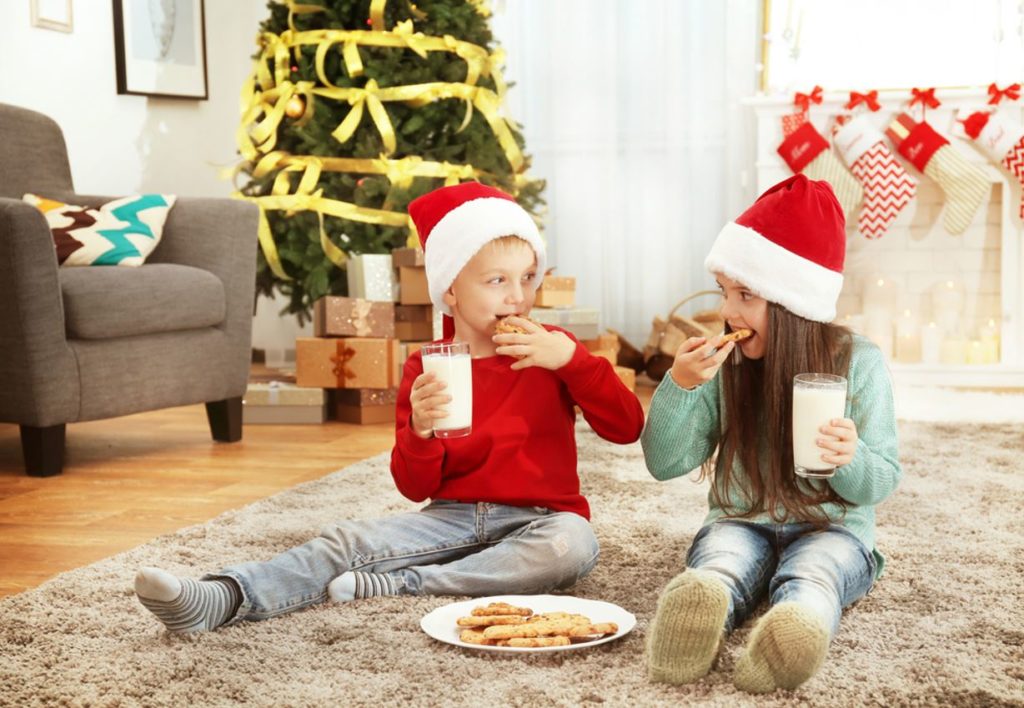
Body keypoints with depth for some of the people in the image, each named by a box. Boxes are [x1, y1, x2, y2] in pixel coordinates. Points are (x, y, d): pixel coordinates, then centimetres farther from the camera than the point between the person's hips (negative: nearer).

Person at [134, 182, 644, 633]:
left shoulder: (551, 353, 0)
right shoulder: (425, 370, 3)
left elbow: (627, 427, -8)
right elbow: (416, 488, 2)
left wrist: (571, 359, -20)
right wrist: (419, 432, -20)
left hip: (539, 520, -2)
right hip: (453, 518, 2)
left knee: (574, 544, -35)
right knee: (347, 542, -18)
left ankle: (398, 585, -33)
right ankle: (218, 600, -38)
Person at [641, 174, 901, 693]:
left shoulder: (858, 363, -3)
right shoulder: (722, 364, 1)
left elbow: (882, 481, -3)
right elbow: (664, 463, 0)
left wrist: (851, 460, -27)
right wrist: (679, 386, -17)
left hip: (831, 529, -1)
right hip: (740, 522, 1)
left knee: (811, 575, -37)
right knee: (719, 565, -35)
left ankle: (797, 629, -69)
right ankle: (695, 617, -67)